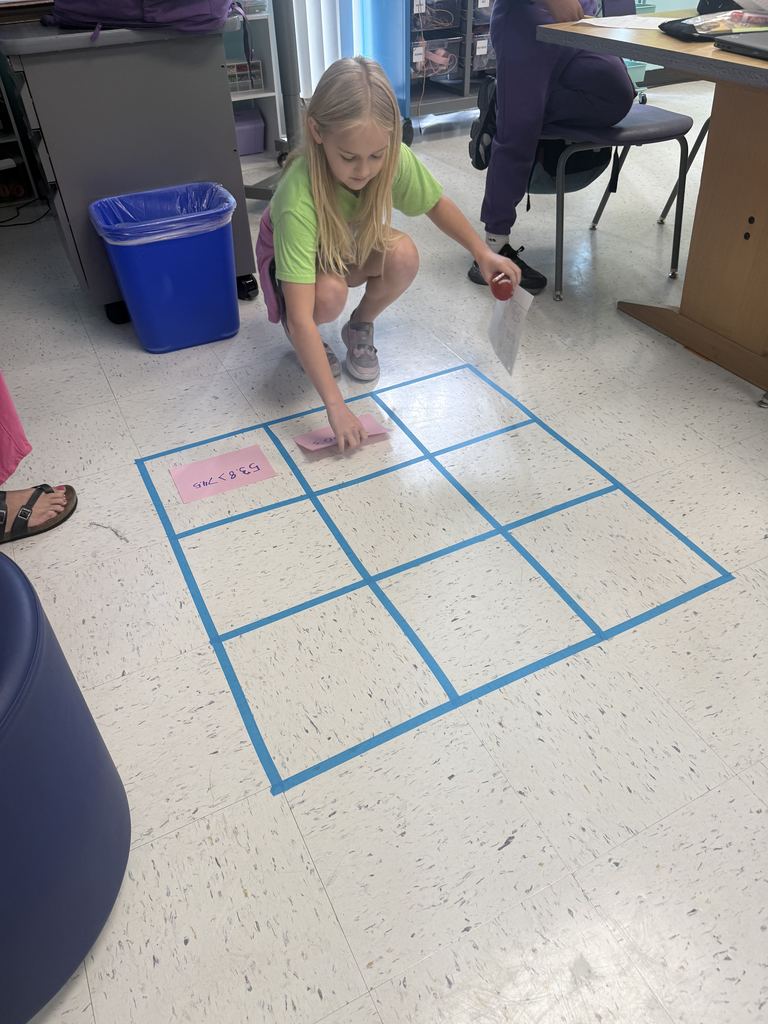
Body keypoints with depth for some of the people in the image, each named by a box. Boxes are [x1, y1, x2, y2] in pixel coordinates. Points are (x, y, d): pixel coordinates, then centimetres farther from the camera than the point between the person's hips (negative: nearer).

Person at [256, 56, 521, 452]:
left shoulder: (395, 158, -28)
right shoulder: (297, 199, -41)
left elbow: (436, 204, -5)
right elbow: (301, 317, -45)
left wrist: (483, 253, -16)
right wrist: (335, 406, -49)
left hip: (355, 247, 4)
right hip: (293, 256, -4)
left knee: (404, 256, -29)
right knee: (329, 294, -37)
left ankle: (361, 327, 2)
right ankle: (301, 336, 0)